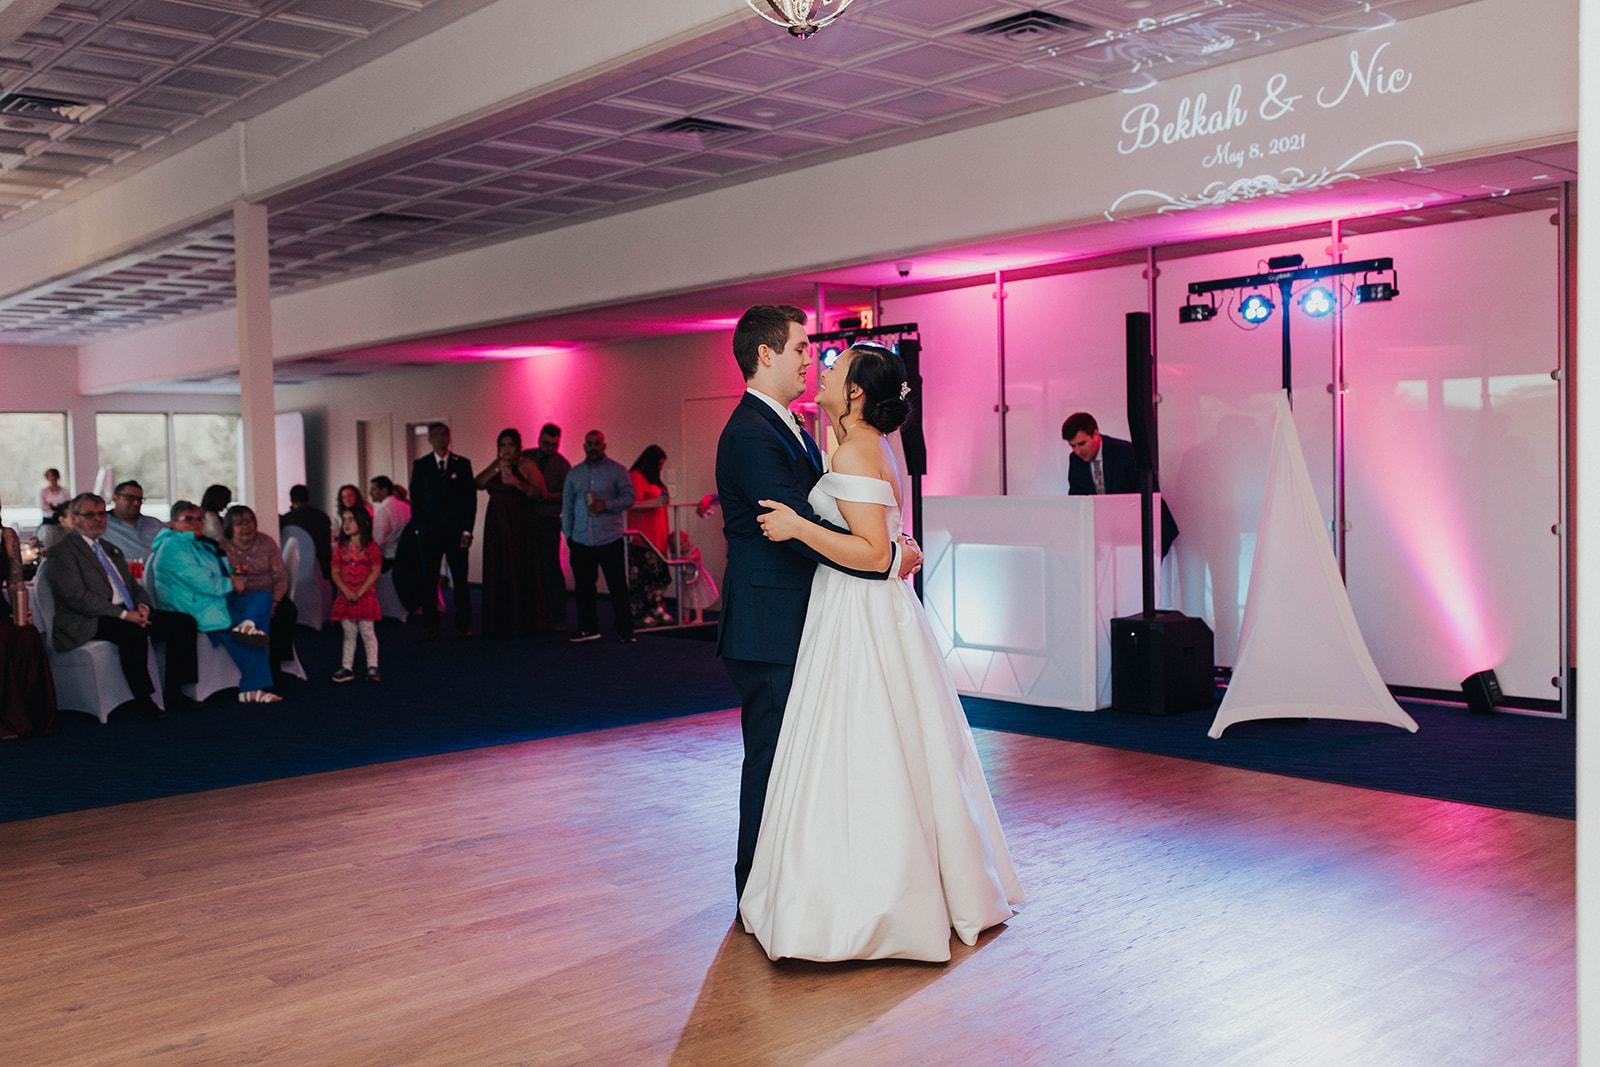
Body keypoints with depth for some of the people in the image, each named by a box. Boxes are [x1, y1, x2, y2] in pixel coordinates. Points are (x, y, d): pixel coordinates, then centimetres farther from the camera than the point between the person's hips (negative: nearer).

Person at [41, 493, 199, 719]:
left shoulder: (112, 550, 25)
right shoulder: (61, 552, -2)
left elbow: (134, 586, 24)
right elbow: (77, 597, -14)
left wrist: (142, 605, -1)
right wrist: (123, 614, -20)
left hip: (129, 616, 8)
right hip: (87, 624, -8)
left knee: (183, 622, -11)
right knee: (133, 632, -37)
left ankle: (173, 692, -10)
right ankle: (142, 699, -26)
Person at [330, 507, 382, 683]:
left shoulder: (370, 547, -5)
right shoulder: (341, 548, 6)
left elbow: (375, 572, -10)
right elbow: (335, 572, 2)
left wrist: (360, 592, -16)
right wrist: (346, 591, -13)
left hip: (365, 595, -4)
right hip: (345, 596, 4)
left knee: (367, 632, 0)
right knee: (348, 634, 9)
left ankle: (372, 667, 5)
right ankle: (347, 668, 13)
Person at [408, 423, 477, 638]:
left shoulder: (462, 464, 5)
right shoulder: (420, 465, 8)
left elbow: (471, 498, 3)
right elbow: (416, 498, 7)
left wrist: (467, 530, -4)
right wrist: (419, 528, 0)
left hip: (456, 530, 0)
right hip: (429, 531, 1)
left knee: (460, 580, 0)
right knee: (429, 580, 2)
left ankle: (463, 625, 6)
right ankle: (430, 626, 7)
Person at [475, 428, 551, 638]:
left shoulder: (527, 465, -4)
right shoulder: (495, 466, 12)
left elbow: (542, 494, -11)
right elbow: (477, 484, -2)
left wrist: (518, 483, -22)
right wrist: (497, 468, -13)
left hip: (519, 525, -5)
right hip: (496, 524, 5)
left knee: (521, 572, -3)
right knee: (498, 572, 5)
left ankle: (525, 622, 6)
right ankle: (500, 623, 12)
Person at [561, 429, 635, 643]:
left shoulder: (617, 471, 3)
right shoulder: (574, 473, 14)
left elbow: (629, 498, -1)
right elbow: (567, 505, 16)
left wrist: (607, 505, -16)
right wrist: (568, 533, 10)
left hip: (610, 539, -4)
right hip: (581, 541, 4)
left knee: (618, 587, -4)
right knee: (583, 587, 7)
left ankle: (625, 630, 3)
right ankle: (588, 628, 18)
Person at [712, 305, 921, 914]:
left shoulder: (789, 429, 16)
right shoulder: (750, 434, -18)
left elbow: (819, 512, 17)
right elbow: (800, 526, -25)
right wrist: (887, 559, -18)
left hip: (793, 626, 10)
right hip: (768, 631, -10)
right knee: (772, 759, -1)